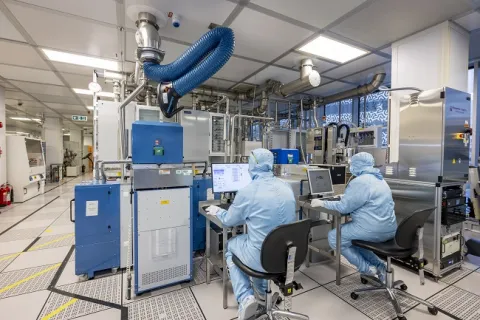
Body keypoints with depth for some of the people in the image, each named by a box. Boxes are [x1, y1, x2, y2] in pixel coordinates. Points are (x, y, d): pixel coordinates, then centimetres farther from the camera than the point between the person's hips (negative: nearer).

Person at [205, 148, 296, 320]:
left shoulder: (247, 192, -19)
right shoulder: (286, 187, -2)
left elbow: (229, 221, -1)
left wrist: (217, 211, 19)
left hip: (263, 258, -5)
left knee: (230, 245, 25)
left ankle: (245, 297, 15)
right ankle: (262, 290, 41)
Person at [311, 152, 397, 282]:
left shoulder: (360, 182, -18)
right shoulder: (378, 179, 13)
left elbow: (344, 207, -16)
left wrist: (322, 203, -5)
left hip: (374, 230, -10)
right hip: (389, 229, 10)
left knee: (333, 237, 3)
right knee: (352, 235, 27)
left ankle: (367, 269, 7)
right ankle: (378, 265, 18)